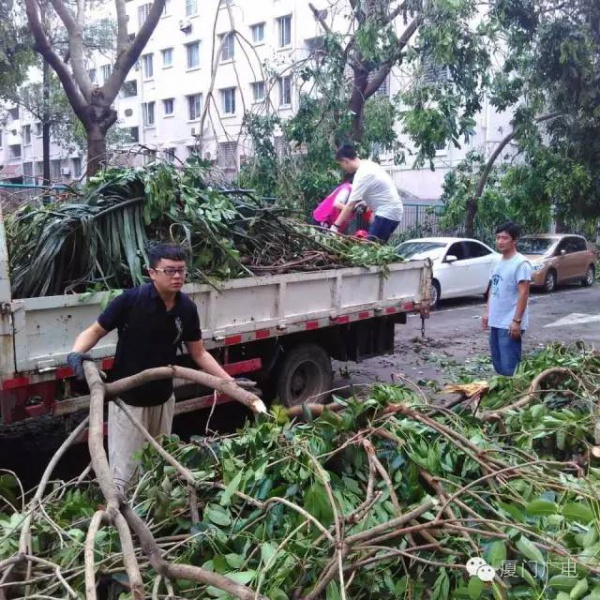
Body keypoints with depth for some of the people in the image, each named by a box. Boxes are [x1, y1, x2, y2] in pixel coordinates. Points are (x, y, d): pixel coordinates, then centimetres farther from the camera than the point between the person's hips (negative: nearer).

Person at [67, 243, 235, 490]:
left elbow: (199, 353, 2)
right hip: (127, 399, -5)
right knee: (123, 474, -2)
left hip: (163, 398, 5)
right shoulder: (130, 300, -21)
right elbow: (95, 331, -11)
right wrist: (77, 352, -32)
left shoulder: (187, 308, -7)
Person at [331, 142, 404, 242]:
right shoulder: (369, 164, 8)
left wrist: (335, 226, -19)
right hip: (392, 211, 10)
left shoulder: (362, 174, -20)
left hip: (387, 213, -10)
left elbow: (350, 204, -21)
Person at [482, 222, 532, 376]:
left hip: (510, 324, -9)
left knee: (509, 367, -7)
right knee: (498, 364, 15)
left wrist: (516, 320, -21)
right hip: (495, 322, 9)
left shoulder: (521, 263, -14)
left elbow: (523, 293, -17)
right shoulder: (499, 262, 13)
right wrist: (487, 312, 17)